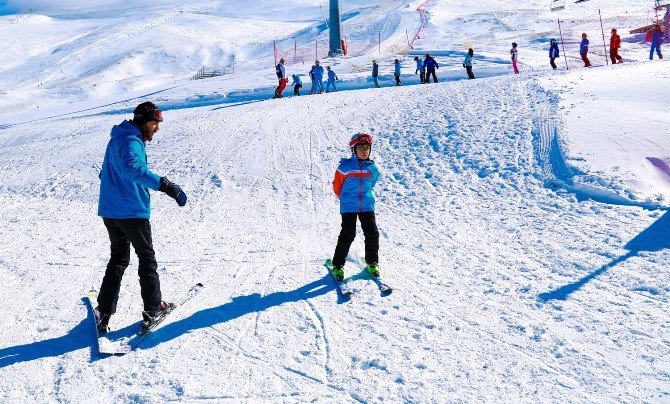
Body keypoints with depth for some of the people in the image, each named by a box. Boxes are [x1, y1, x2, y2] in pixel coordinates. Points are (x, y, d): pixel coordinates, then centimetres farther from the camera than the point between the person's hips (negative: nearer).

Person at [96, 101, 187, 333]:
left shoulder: (116, 140, 15)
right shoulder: (131, 142, -16)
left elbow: (106, 173, 29)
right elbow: (133, 168, -39)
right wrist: (166, 186, -45)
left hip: (109, 211, 9)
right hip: (132, 212, -8)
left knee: (118, 258, 16)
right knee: (147, 258, 6)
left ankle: (104, 311, 10)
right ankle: (153, 309, 11)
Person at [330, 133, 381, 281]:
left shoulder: (372, 168, 4)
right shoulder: (345, 166, -7)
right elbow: (336, 186, 4)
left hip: (367, 206, 4)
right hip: (348, 207, -4)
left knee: (372, 234, 0)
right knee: (348, 235, -7)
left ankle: (372, 262, 19)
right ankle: (338, 265, 8)